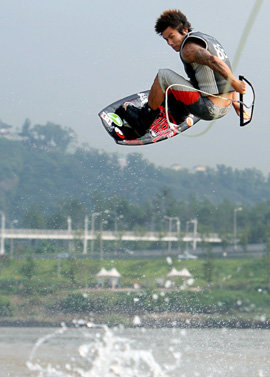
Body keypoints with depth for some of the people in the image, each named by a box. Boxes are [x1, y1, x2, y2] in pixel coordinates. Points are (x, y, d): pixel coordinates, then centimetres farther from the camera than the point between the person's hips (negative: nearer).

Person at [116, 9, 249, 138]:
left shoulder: (188, 48, -12)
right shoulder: (207, 39, 18)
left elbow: (213, 60, -31)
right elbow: (227, 74, 22)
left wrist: (235, 83, -30)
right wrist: (235, 102, 22)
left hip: (208, 109, -9)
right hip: (225, 108, 10)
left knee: (163, 76, -1)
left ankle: (142, 121, 10)